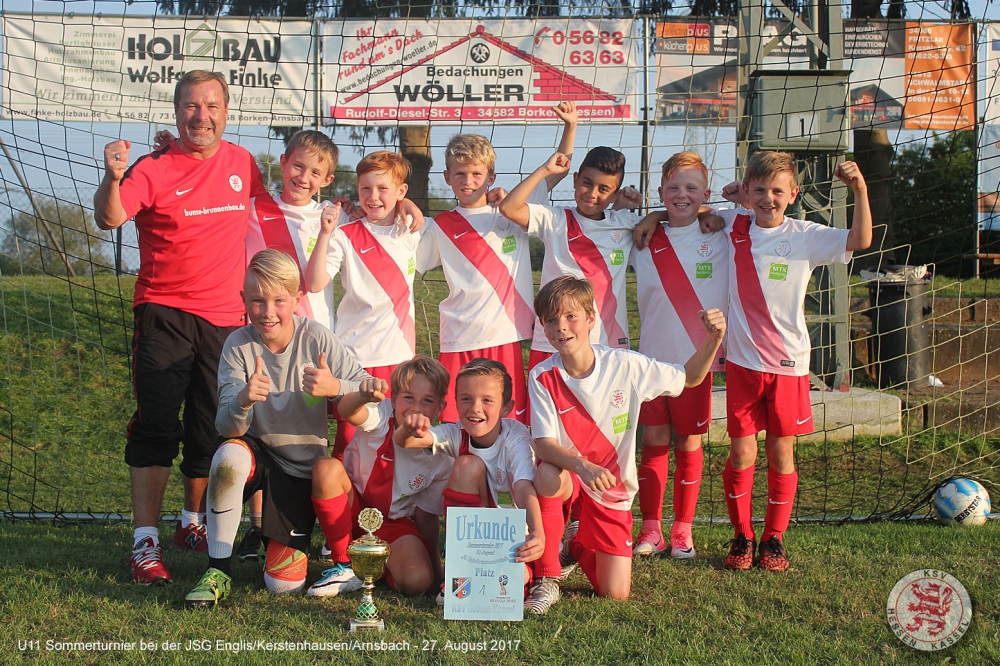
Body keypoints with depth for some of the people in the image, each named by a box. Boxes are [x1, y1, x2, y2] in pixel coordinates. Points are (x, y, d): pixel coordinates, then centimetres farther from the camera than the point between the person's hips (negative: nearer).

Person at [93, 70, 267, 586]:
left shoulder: (241, 162, 7)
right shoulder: (153, 169, -6)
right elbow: (109, 219, -21)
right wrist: (112, 178, -41)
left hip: (225, 315, 4)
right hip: (164, 314, -4)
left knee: (212, 428, 11)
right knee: (156, 427, -8)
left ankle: (193, 524, 30)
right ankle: (145, 541, -3)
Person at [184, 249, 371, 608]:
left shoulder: (317, 338, -17)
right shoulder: (238, 345, -15)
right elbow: (227, 428, -20)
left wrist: (334, 387, -38)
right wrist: (243, 400, -44)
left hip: (302, 466, 0)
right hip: (258, 452, 0)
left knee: (284, 583, -7)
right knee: (228, 457, -38)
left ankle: (290, 539, 31)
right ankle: (218, 571, -19)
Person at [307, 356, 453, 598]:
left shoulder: (440, 457, -13)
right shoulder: (381, 417, -21)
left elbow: (426, 517, -2)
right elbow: (347, 411, -46)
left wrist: (435, 563, -2)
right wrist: (363, 396, -68)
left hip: (395, 523, 0)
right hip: (353, 509, 0)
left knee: (419, 581, -29)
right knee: (326, 469, -32)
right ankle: (343, 565, -15)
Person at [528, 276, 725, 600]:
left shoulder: (625, 365, -14)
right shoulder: (543, 377, -16)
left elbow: (689, 378, -1)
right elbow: (544, 444, -22)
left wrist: (713, 340, -20)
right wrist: (583, 466, -41)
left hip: (612, 491, 1)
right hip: (568, 478, -1)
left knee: (615, 595, -6)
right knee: (547, 476, -39)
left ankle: (578, 547, 29)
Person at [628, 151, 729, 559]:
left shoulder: (719, 238, 0)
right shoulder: (646, 240, 4)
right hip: (653, 357, 1)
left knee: (689, 444, 7)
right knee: (654, 442, 5)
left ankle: (683, 528, 18)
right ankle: (651, 527, 14)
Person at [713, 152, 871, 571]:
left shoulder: (805, 237, -3)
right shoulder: (734, 226, 3)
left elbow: (860, 241, -15)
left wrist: (859, 190, -23)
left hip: (788, 363, -1)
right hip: (743, 361, 1)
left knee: (781, 453, 7)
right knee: (741, 455, 1)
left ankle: (774, 537, 21)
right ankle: (742, 536, 17)